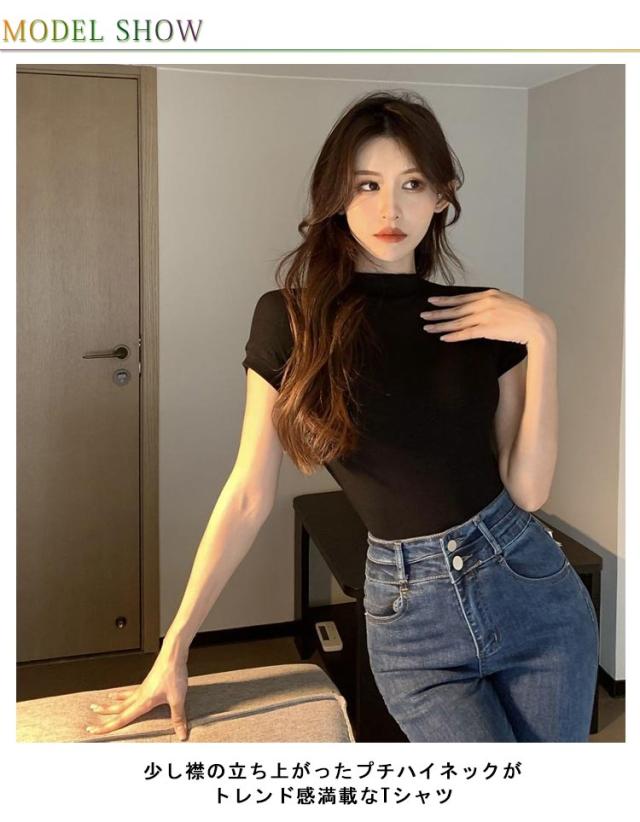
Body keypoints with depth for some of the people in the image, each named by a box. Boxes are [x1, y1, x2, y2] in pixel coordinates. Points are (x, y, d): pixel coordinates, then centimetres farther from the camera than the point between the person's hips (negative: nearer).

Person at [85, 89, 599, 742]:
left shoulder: (485, 321, 0)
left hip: (532, 589, 3)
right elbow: (248, 497, -4)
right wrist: (174, 647, -2)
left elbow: (527, 489, -6)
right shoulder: (291, 320, -6)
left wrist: (540, 338, -14)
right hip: (409, 613, -2)